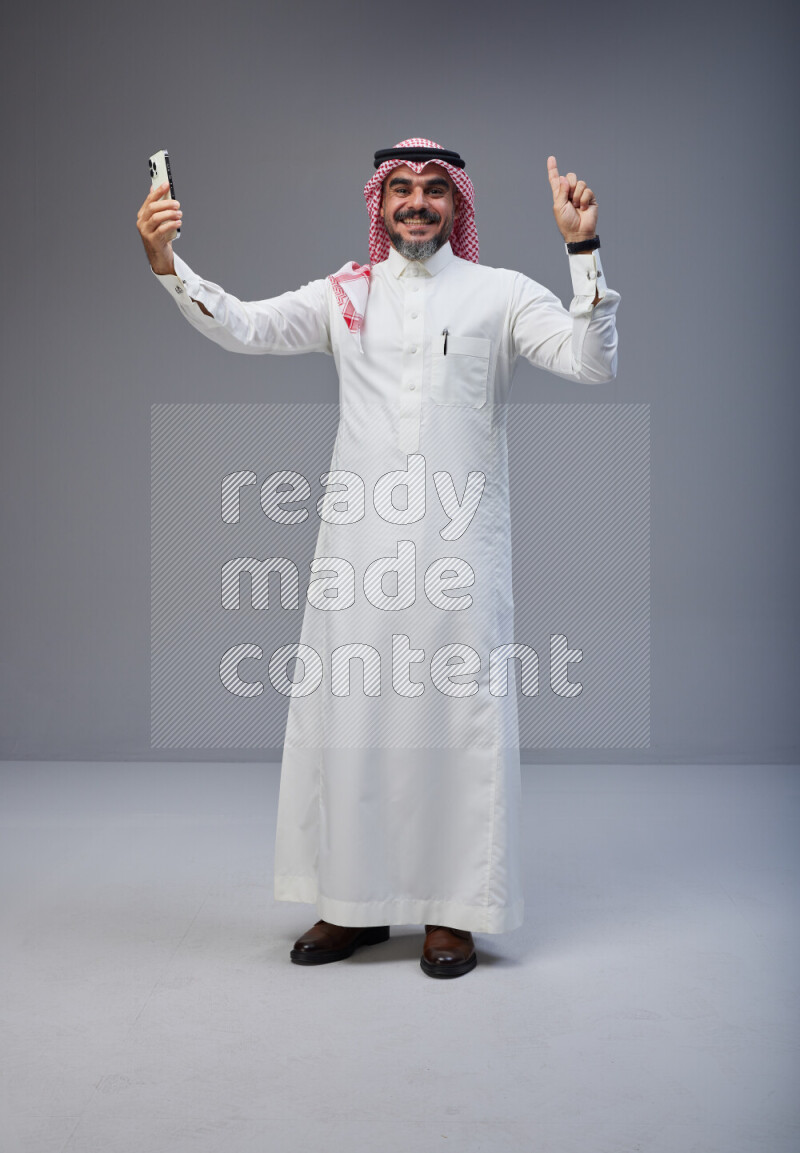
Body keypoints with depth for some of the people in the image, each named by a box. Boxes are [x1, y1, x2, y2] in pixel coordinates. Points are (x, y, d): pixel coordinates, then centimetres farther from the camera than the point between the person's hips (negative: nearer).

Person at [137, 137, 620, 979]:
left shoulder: (500, 294, 7)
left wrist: (584, 250, -15)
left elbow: (591, 363, -4)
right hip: (358, 545, 3)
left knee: (458, 718, 1)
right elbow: (241, 328, 3)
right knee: (348, 714, 5)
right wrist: (167, 264, -11)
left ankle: (451, 911, 14)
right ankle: (355, 903, 20)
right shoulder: (345, 295, 13)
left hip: (459, 546, -2)